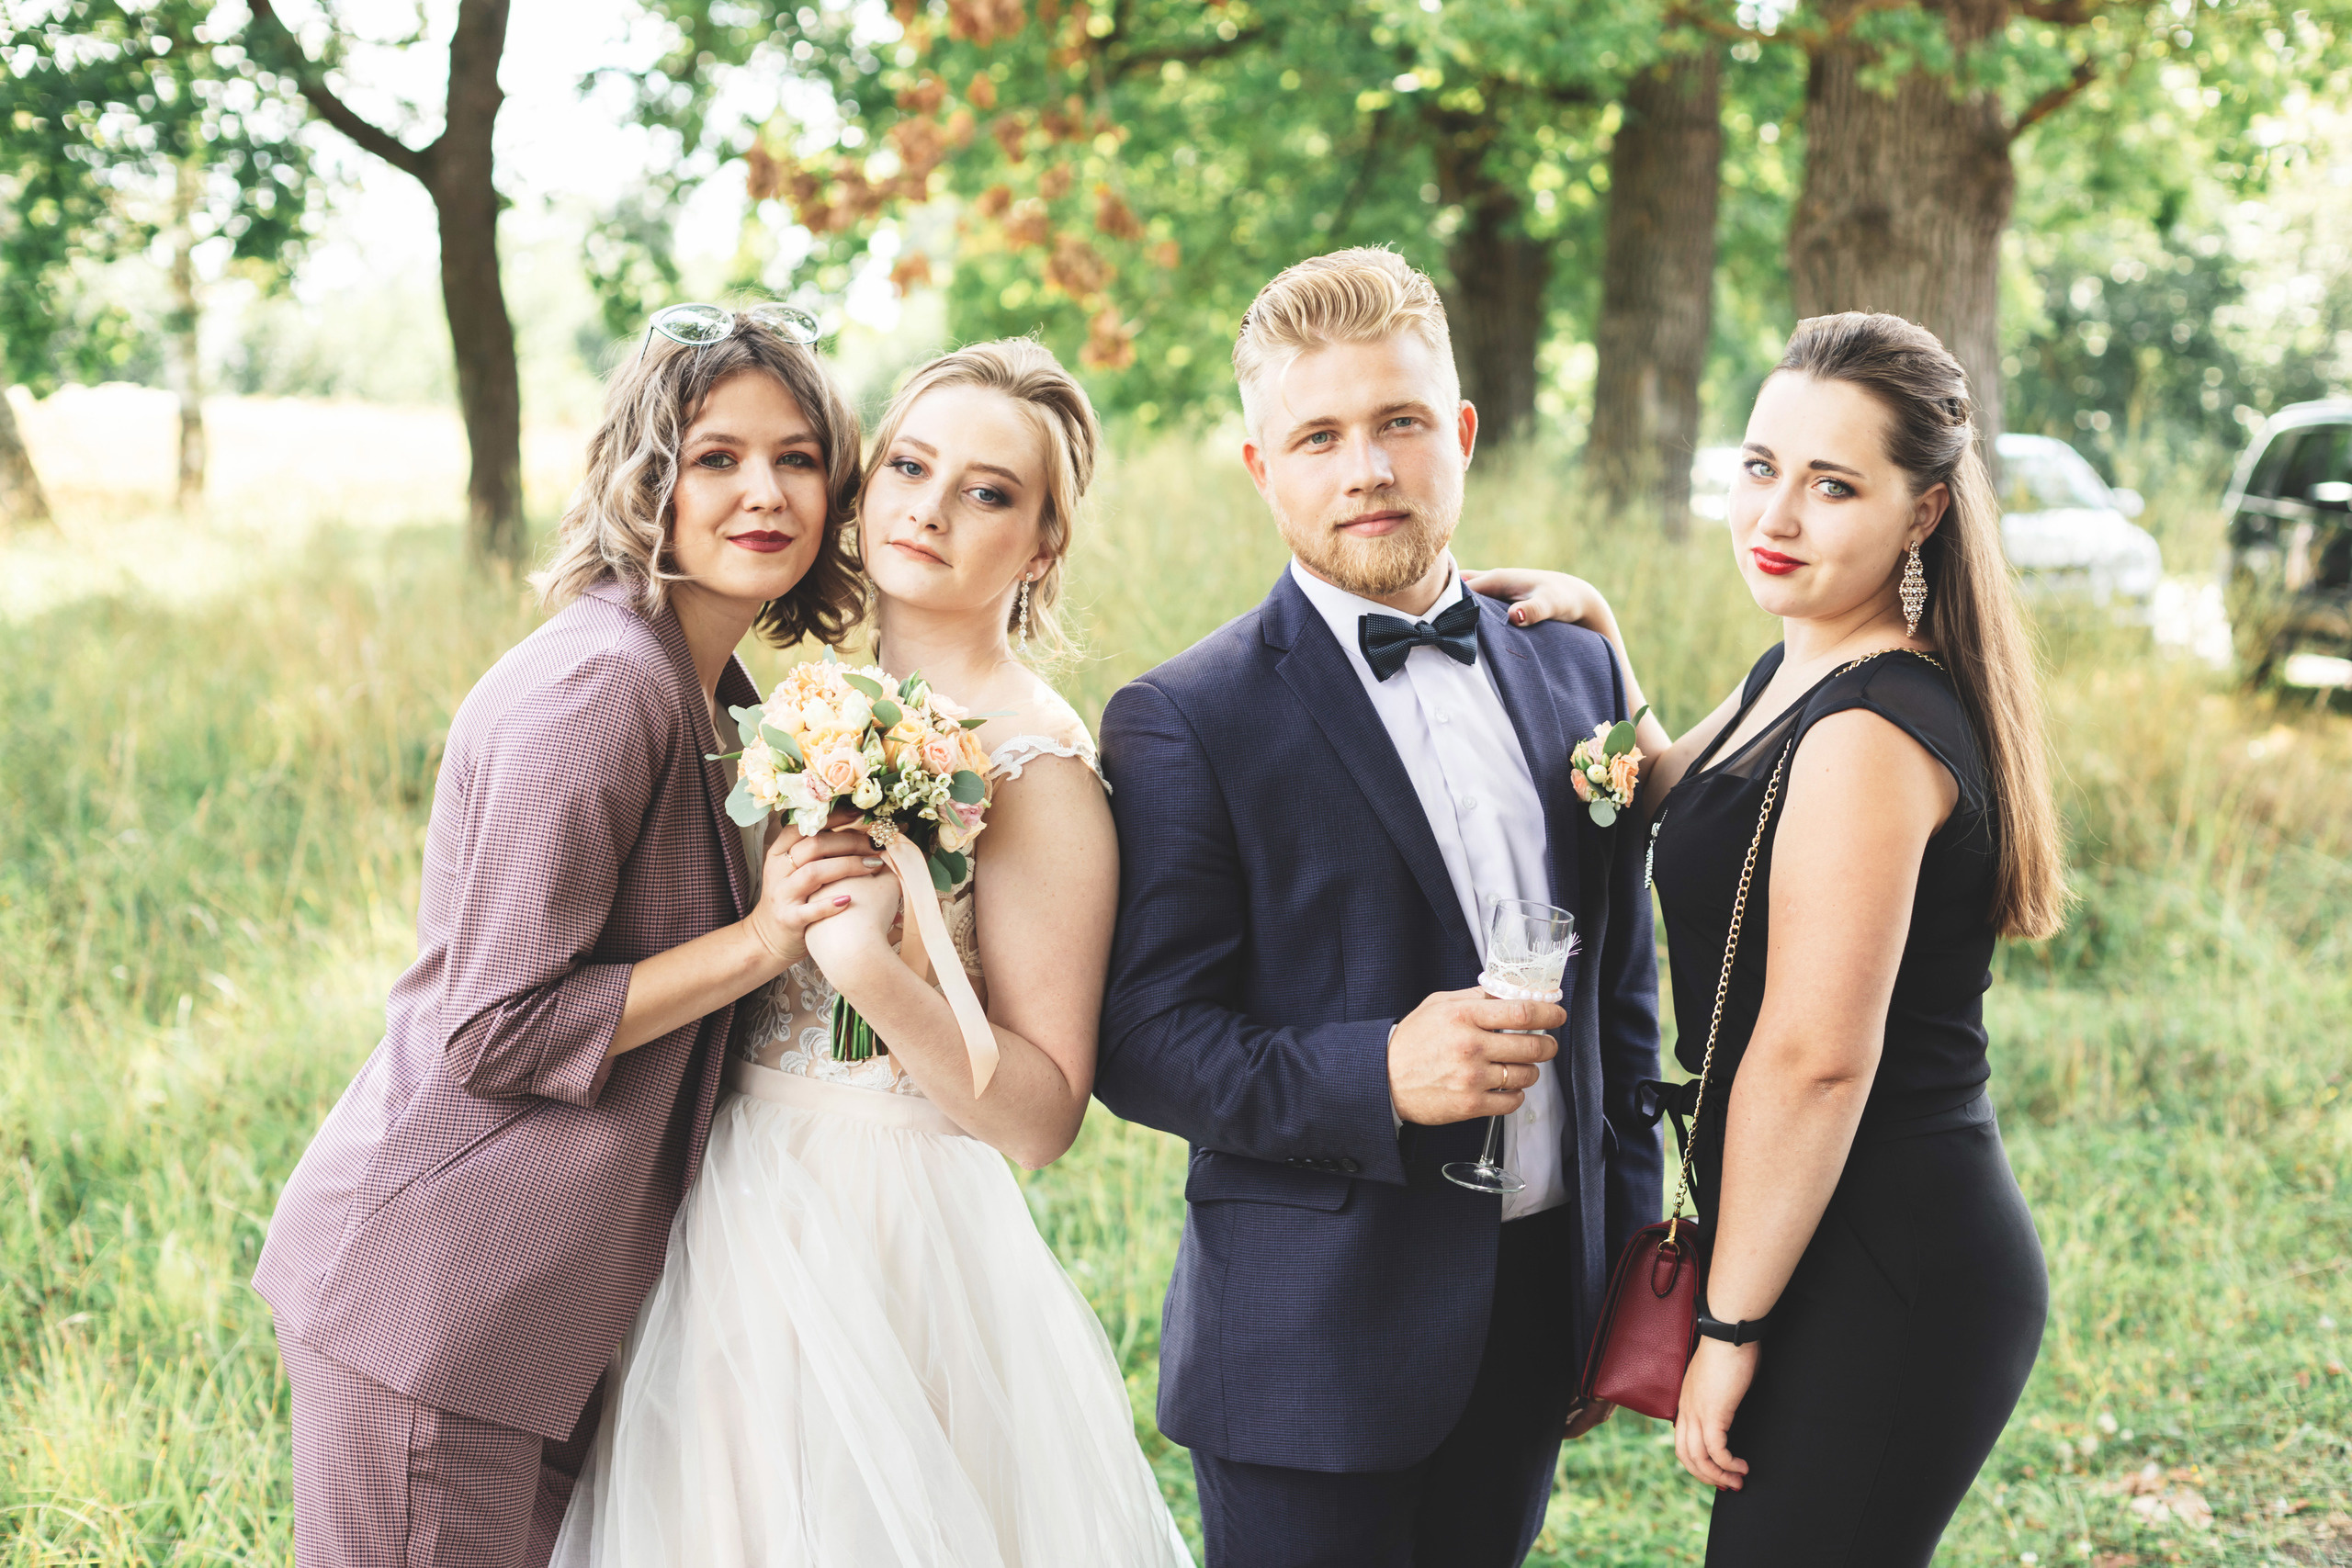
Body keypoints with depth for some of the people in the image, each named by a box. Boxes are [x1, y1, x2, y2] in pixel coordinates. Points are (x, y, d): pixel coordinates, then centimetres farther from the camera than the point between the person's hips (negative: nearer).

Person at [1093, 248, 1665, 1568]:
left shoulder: (1576, 671, 8)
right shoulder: (1186, 723, -9)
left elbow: (1621, 995, 14)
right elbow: (1141, 1043, -10)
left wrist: (1628, 1275, 12)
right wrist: (1378, 1075, -24)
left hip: (1538, 1304, 5)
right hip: (1313, 1351, -5)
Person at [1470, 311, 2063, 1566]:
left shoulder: (1868, 731, -21)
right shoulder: (1796, 677, 10)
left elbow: (1817, 1056, -23)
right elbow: (1671, 802, 30)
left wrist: (1729, 1329, -16)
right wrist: (1591, 631, 15)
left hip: (1884, 1286, -10)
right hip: (1891, 1252, 10)